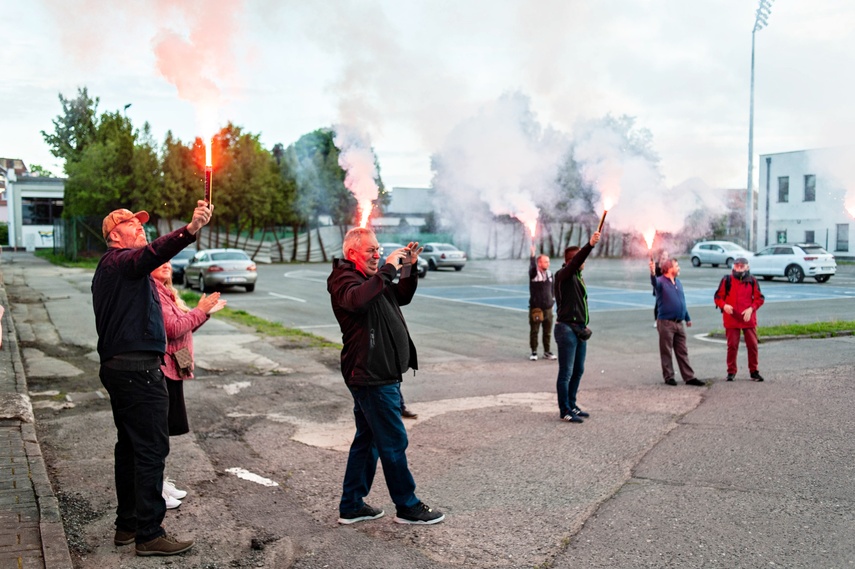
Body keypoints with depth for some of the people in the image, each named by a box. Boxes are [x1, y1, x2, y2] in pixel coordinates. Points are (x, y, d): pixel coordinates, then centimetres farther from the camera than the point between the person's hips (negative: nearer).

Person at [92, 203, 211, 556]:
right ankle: (149, 534, -4)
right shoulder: (120, 261, -11)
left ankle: (127, 525, 25)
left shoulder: (110, 267, 23)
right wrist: (190, 230, -48)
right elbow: (152, 254, -34)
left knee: (129, 446, 16)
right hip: (139, 369, -11)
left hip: (118, 367, 11)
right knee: (151, 448, -8)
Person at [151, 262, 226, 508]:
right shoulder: (152, 292, -15)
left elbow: (183, 327, 19)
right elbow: (172, 328, -20)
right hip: (160, 370, -10)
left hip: (171, 369, 10)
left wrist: (205, 312, 11)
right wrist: (200, 311, -12)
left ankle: (160, 481, 25)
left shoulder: (166, 292, 18)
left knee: (162, 430, 15)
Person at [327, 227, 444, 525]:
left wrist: (408, 268, 12)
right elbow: (357, 299, -35)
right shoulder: (344, 278, -12)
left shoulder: (369, 277, 19)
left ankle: (351, 506, 24)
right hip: (372, 377, -11)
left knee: (367, 440, 15)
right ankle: (407, 507, 10)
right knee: (394, 442, -2)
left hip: (377, 375, 11)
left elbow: (401, 298, 26)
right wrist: (388, 269, -30)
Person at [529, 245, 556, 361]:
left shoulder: (549, 273, 10)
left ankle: (547, 352, 22)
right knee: (534, 331, 3)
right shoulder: (534, 273, -7)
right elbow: (532, 267, -31)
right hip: (536, 308, -5)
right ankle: (534, 352, 13)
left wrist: (552, 298, 16)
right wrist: (533, 255, -40)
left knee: (547, 332, 10)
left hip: (548, 308, 5)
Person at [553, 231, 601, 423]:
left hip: (579, 330, 9)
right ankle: (564, 411, 3)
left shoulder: (578, 277, 17)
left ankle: (571, 405, 25)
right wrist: (590, 245, -38)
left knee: (578, 371, 14)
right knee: (566, 373, -4)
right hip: (567, 329, -9)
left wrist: (584, 325, 13)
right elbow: (575, 262, -28)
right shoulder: (563, 275, -9)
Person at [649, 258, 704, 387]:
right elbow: (655, 283, -34)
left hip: (679, 323, 7)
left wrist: (688, 318, 24)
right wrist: (652, 274, -56)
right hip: (666, 323, -7)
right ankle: (669, 376, 11)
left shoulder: (678, 282, 15)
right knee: (666, 352, 3)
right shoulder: (661, 281, -8)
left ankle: (689, 377, 13)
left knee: (682, 352, 9)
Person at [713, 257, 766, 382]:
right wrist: (724, 306, -17)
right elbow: (718, 297, 2)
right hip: (731, 319, -1)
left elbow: (759, 298, 5)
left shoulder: (752, 280, 3)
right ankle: (731, 372, 12)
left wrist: (751, 308, -11)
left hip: (748, 319, 1)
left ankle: (754, 371, 15)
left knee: (752, 345, 3)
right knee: (732, 346, 2)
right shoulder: (727, 280, 0)